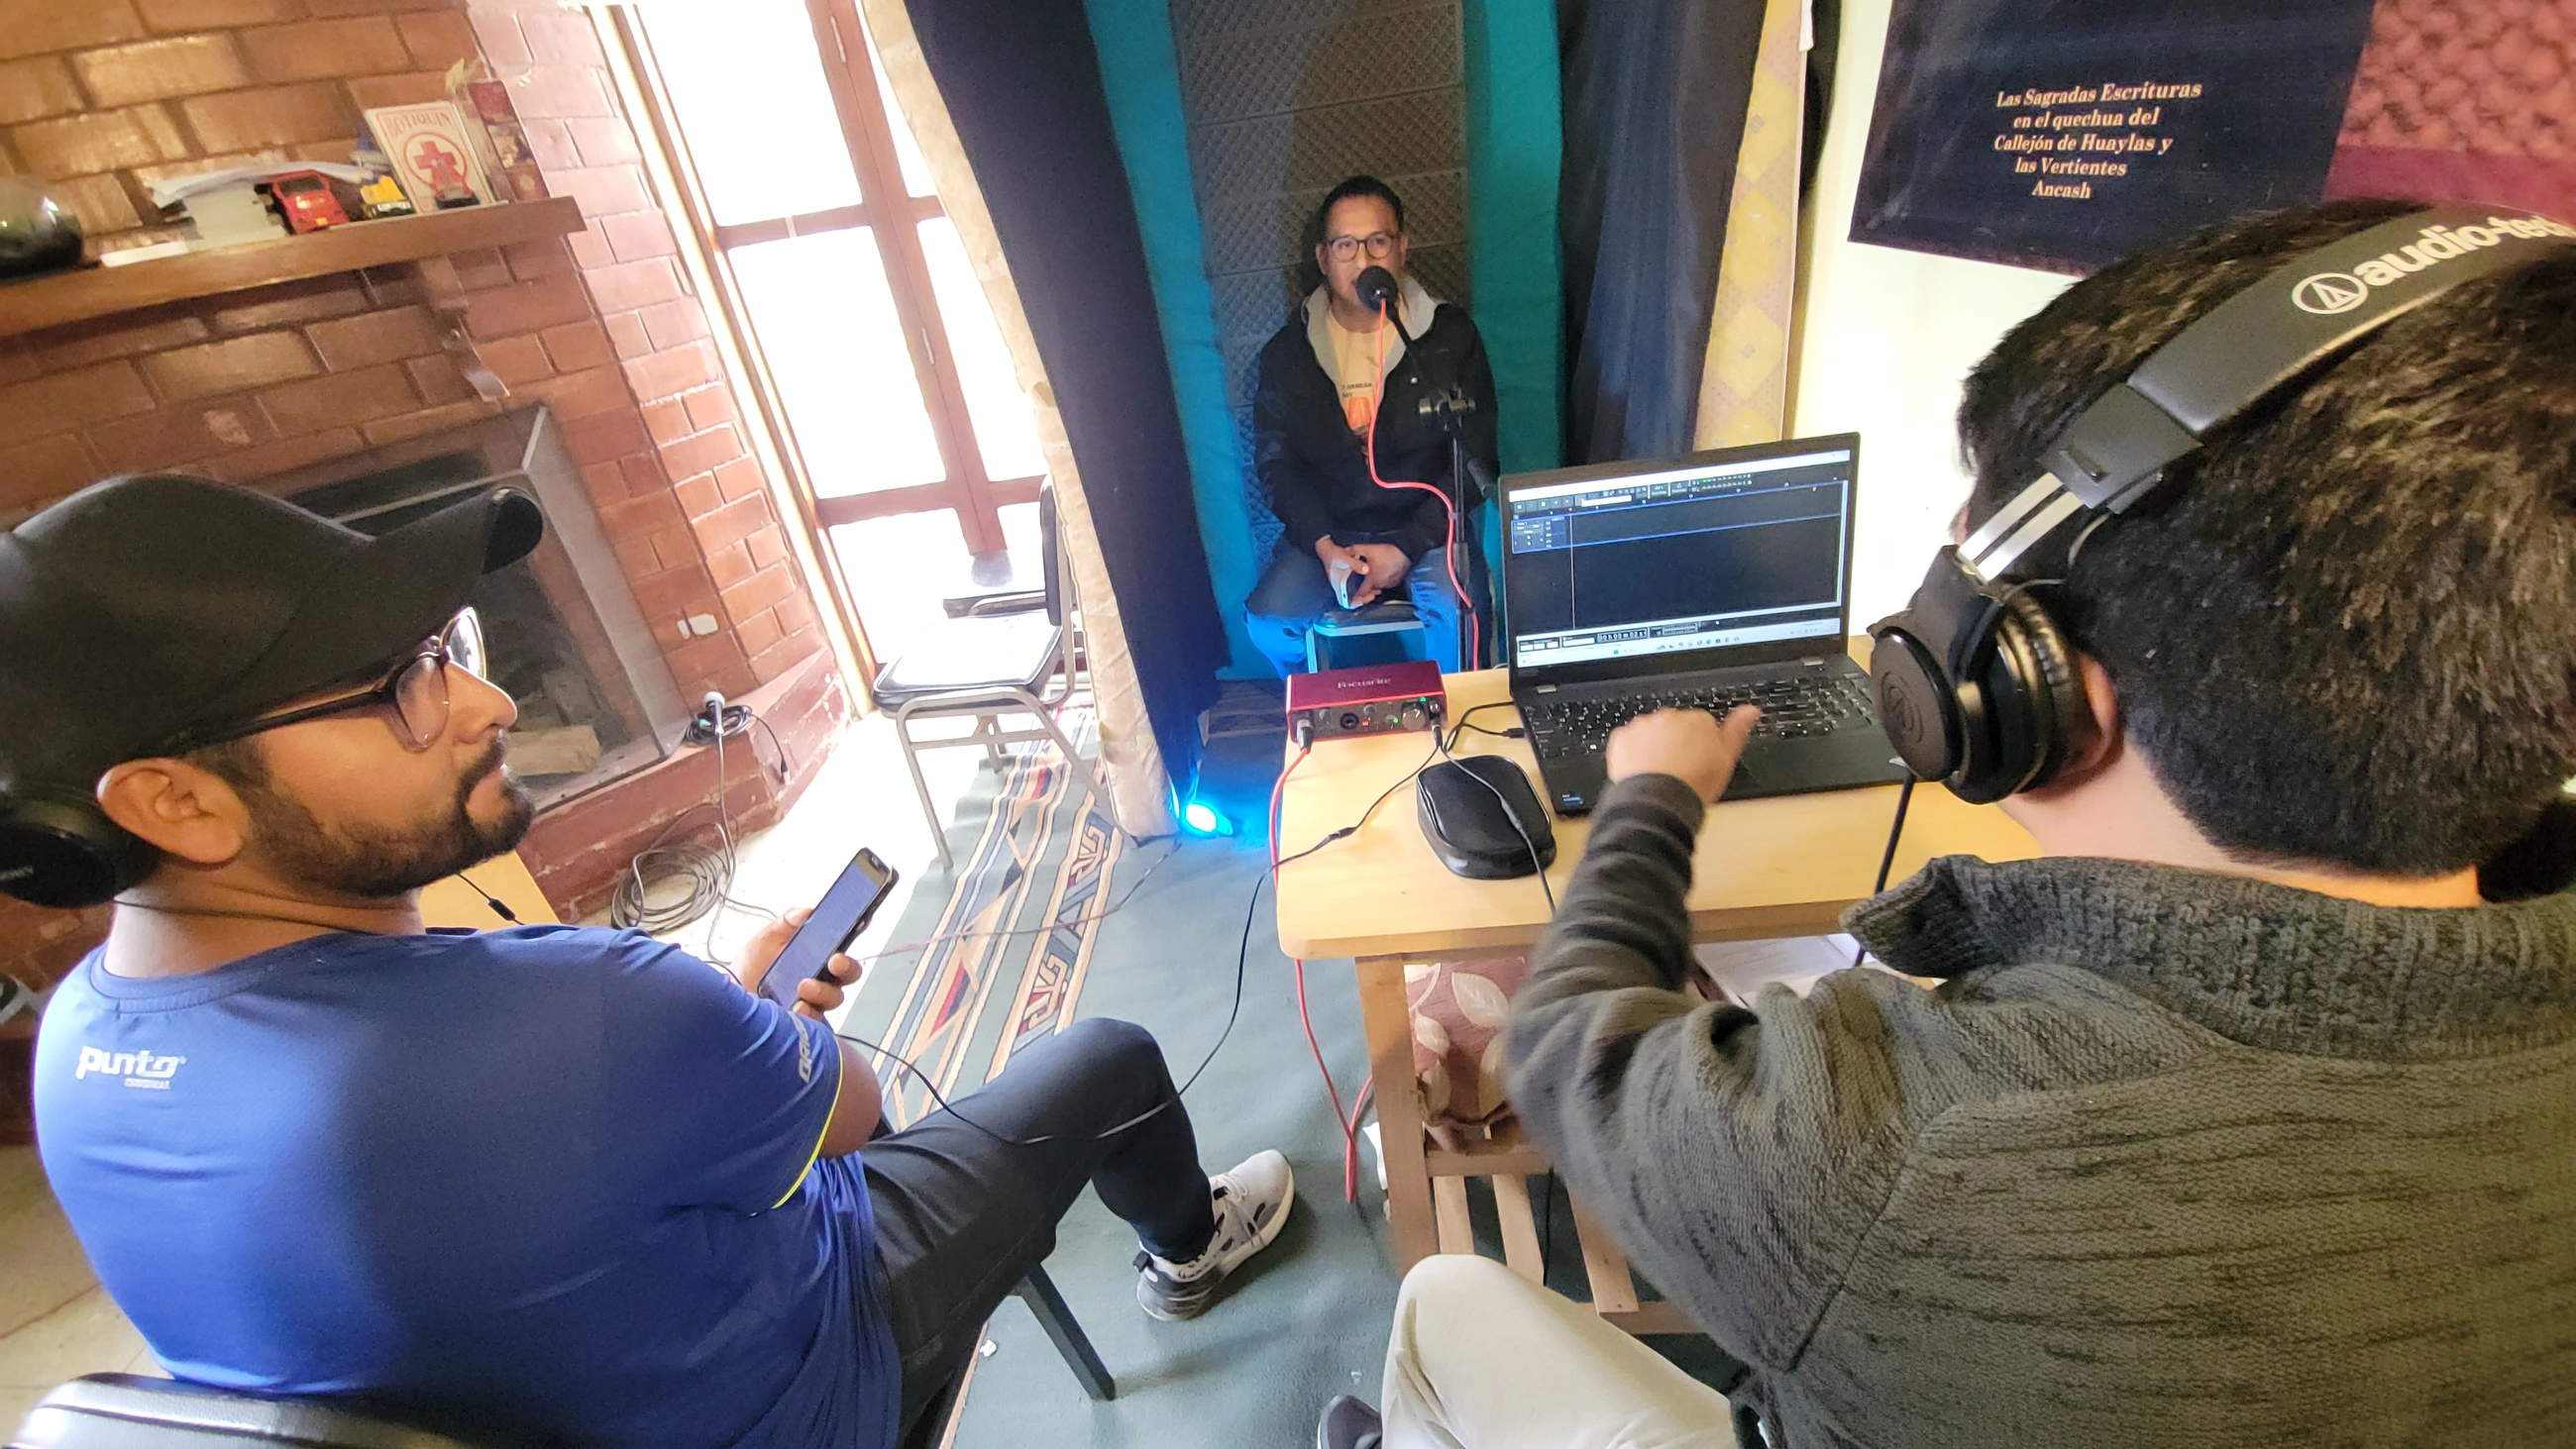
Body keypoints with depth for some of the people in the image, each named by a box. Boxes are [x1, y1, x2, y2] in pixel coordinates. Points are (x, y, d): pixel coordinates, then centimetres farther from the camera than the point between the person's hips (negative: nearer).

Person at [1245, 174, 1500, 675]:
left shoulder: (1451, 336, -2)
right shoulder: (1285, 353, 2)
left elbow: (1475, 460, -5)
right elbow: (1275, 463, 1)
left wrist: (1407, 548, -16)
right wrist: (1325, 547, -16)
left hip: (1425, 526, -1)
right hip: (1325, 531, 2)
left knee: (1456, 612, -31)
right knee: (1268, 623, -22)